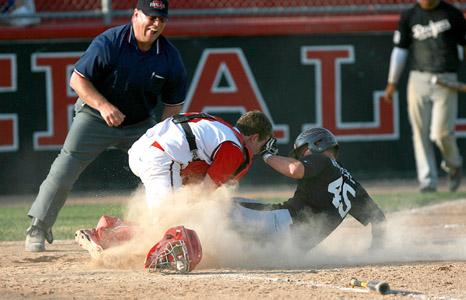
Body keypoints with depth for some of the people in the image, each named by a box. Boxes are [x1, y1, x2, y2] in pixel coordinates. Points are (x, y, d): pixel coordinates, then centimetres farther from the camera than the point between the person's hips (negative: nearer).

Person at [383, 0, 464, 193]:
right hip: (418, 81, 2)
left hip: (446, 81, -2)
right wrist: (392, 83, 6)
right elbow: (400, 49, 11)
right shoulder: (409, 16, 9)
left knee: (441, 132, -11)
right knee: (421, 133, -1)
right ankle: (428, 180, 5)